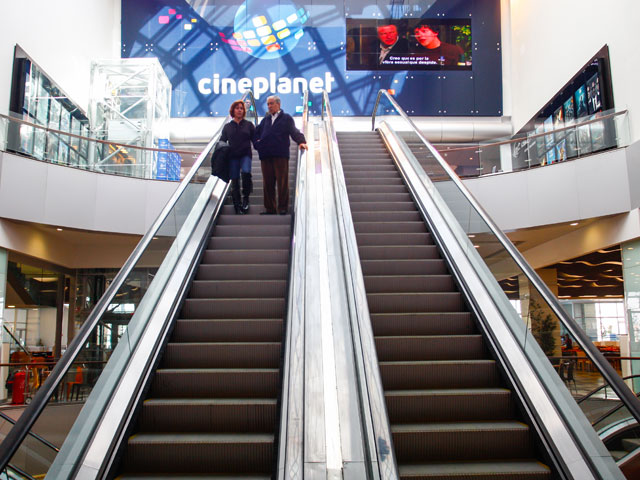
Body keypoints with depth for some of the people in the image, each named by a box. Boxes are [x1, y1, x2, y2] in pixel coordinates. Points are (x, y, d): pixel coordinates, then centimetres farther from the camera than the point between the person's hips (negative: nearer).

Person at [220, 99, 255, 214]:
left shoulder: (249, 125, 11)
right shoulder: (227, 127, 13)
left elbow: (255, 139, 9)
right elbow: (222, 141, 16)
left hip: (245, 154, -2)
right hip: (232, 156, 2)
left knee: (246, 172, -28)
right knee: (234, 180, 0)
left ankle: (246, 198, -10)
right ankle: (237, 206, 9)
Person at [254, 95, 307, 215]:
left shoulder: (286, 118, 8)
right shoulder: (265, 119, 22)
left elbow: (294, 131, -5)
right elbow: (256, 132, 26)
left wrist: (301, 141, -22)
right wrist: (257, 142, 6)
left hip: (281, 155, -4)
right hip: (266, 156, 5)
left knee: (282, 183, -5)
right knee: (268, 183, 5)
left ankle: (283, 208, 2)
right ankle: (270, 208, 11)